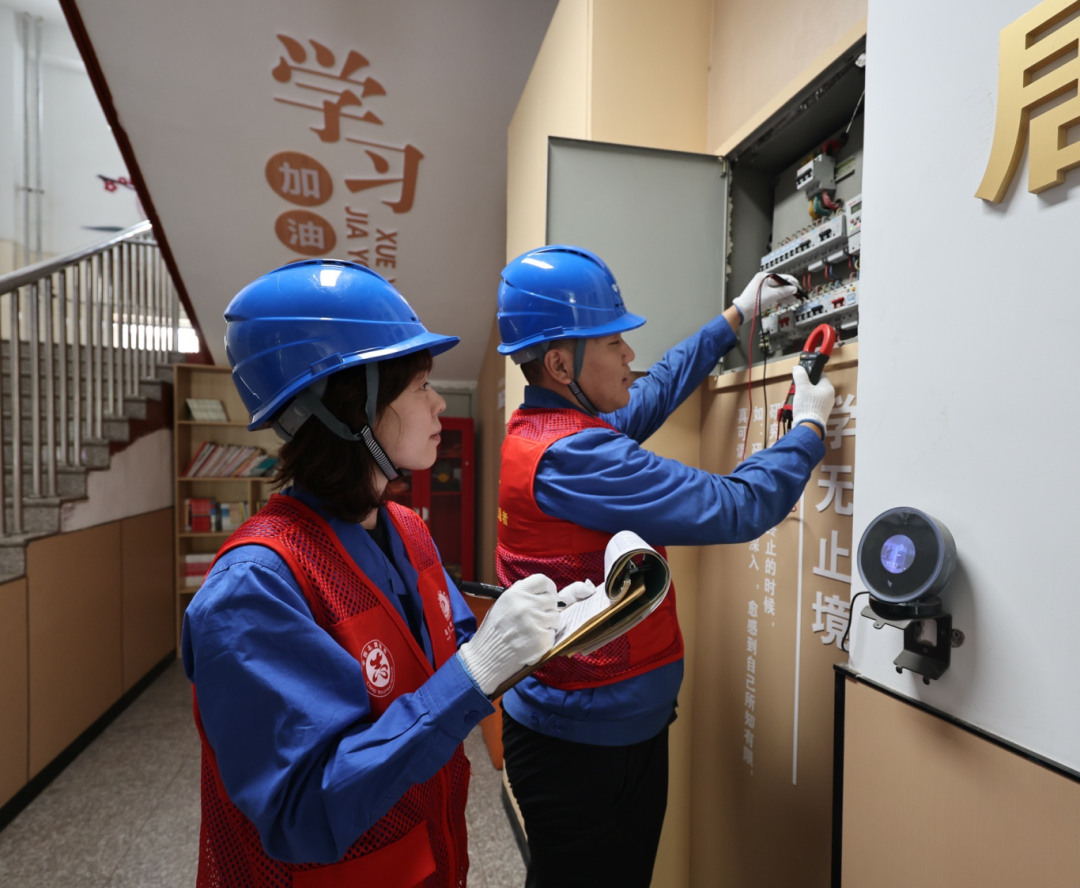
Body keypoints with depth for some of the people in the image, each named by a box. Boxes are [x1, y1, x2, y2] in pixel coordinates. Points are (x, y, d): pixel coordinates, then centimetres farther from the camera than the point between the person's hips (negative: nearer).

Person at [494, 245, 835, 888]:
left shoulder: (544, 426, 3)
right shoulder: (570, 454, -27)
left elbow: (657, 389, 16)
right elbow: (736, 509, -26)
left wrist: (738, 314, 24)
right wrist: (810, 426, -8)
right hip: (579, 743, -9)